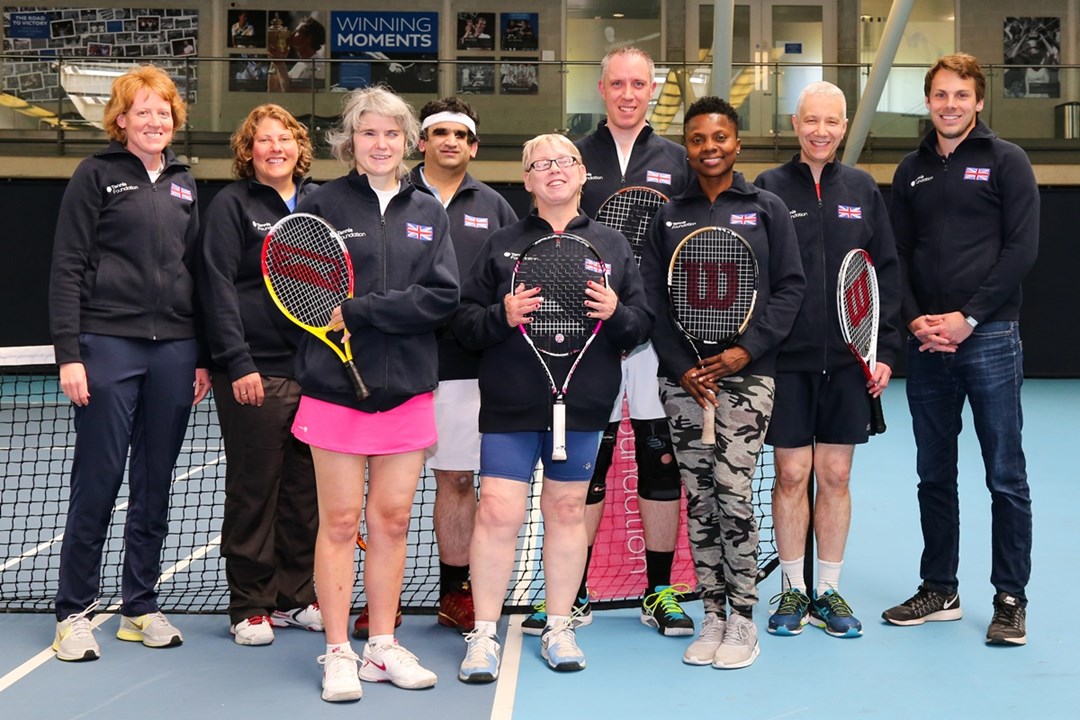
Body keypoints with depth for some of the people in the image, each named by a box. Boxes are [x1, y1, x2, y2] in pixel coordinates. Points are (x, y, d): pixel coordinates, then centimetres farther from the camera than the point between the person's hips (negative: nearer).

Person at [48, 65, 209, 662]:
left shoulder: (183, 183, 14)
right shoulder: (97, 175, 0)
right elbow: (67, 269, -4)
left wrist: (203, 356, 12)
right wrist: (68, 353, -11)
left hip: (174, 350, 5)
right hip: (109, 346, -5)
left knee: (155, 485, 9)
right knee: (97, 483, -1)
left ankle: (141, 607, 20)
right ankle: (74, 612, 12)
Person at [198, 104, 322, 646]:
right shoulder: (232, 205, -1)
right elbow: (219, 287, -8)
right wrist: (238, 362, -15)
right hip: (255, 372, -5)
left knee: (305, 489, 9)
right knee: (254, 490, 2)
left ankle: (295, 597, 20)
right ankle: (250, 606, 12)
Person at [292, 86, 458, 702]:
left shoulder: (429, 212, 9)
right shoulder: (324, 205, 1)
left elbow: (444, 297, -3)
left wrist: (359, 310, -13)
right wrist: (398, 308, -13)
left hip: (408, 389, 3)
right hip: (336, 387, -3)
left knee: (393, 519, 8)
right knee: (340, 521, 3)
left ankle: (383, 648, 20)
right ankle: (338, 654, 13)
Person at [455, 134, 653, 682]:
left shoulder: (612, 246, 11)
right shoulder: (501, 245, 7)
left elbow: (643, 325, 8)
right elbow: (463, 322, 2)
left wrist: (615, 313, -12)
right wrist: (502, 316, -16)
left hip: (582, 407, 2)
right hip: (510, 407, -1)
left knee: (567, 511, 10)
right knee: (498, 513, -5)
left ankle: (559, 628, 23)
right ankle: (483, 635, 6)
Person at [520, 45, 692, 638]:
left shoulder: (676, 161, 10)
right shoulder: (574, 159, 8)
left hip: (659, 335, 1)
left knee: (661, 463, 5)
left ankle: (659, 593, 17)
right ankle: (574, 595, 14)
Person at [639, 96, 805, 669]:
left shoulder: (767, 209, 6)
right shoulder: (667, 216, 11)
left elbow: (790, 287, 2)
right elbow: (652, 298, 7)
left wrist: (747, 349, -10)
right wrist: (681, 367, -5)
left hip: (746, 374, -2)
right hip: (682, 378, 3)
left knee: (733, 493, -8)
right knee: (698, 499, 4)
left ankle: (743, 619, 5)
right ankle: (712, 617, 13)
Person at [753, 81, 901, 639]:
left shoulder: (862, 190, 7)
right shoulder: (769, 188, 0)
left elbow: (887, 273, 9)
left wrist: (886, 349, 2)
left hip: (847, 361, 2)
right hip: (786, 360, -2)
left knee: (836, 475, 7)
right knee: (791, 474, 3)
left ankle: (829, 591, 18)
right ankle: (792, 590, 16)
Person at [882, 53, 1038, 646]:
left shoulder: (1005, 161, 0)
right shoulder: (911, 171, 13)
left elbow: (1021, 249, -7)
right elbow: (896, 256, 12)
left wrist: (967, 318, -13)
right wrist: (914, 319, -4)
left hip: (990, 336, -4)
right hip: (926, 342, 5)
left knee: (1005, 476, 0)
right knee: (934, 475, 11)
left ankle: (1010, 599, 9)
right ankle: (940, 590, 21)